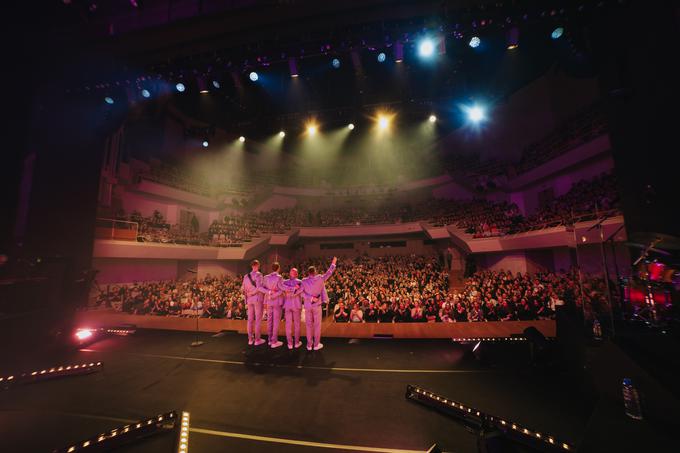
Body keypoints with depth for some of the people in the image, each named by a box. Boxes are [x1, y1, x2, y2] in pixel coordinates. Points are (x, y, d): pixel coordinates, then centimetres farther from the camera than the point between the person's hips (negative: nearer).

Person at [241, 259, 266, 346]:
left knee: (250, 319, 12)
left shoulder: (246, 276, 7)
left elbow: (242, 289, 10)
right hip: (257, 298, -6)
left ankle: (250, 339, 19)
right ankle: (257, 339, 6)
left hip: (249, 299, 6)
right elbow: (259, 287, -24)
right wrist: (253, 293, -8)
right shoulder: (259, 274, -11)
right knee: (258, 319, 1)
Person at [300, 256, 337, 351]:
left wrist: (311, 298, -13)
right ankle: (316, 344, 15)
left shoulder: (304, 280, -5)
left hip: (307, 305, 2)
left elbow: (302, 293, -10)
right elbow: (328, 273, 1)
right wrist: (333, 263, 9)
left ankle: (309, 344, 18)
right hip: (317, 305, -2)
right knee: (317, 324, 8)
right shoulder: (320, 278, -11)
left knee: (308, 324, 11)